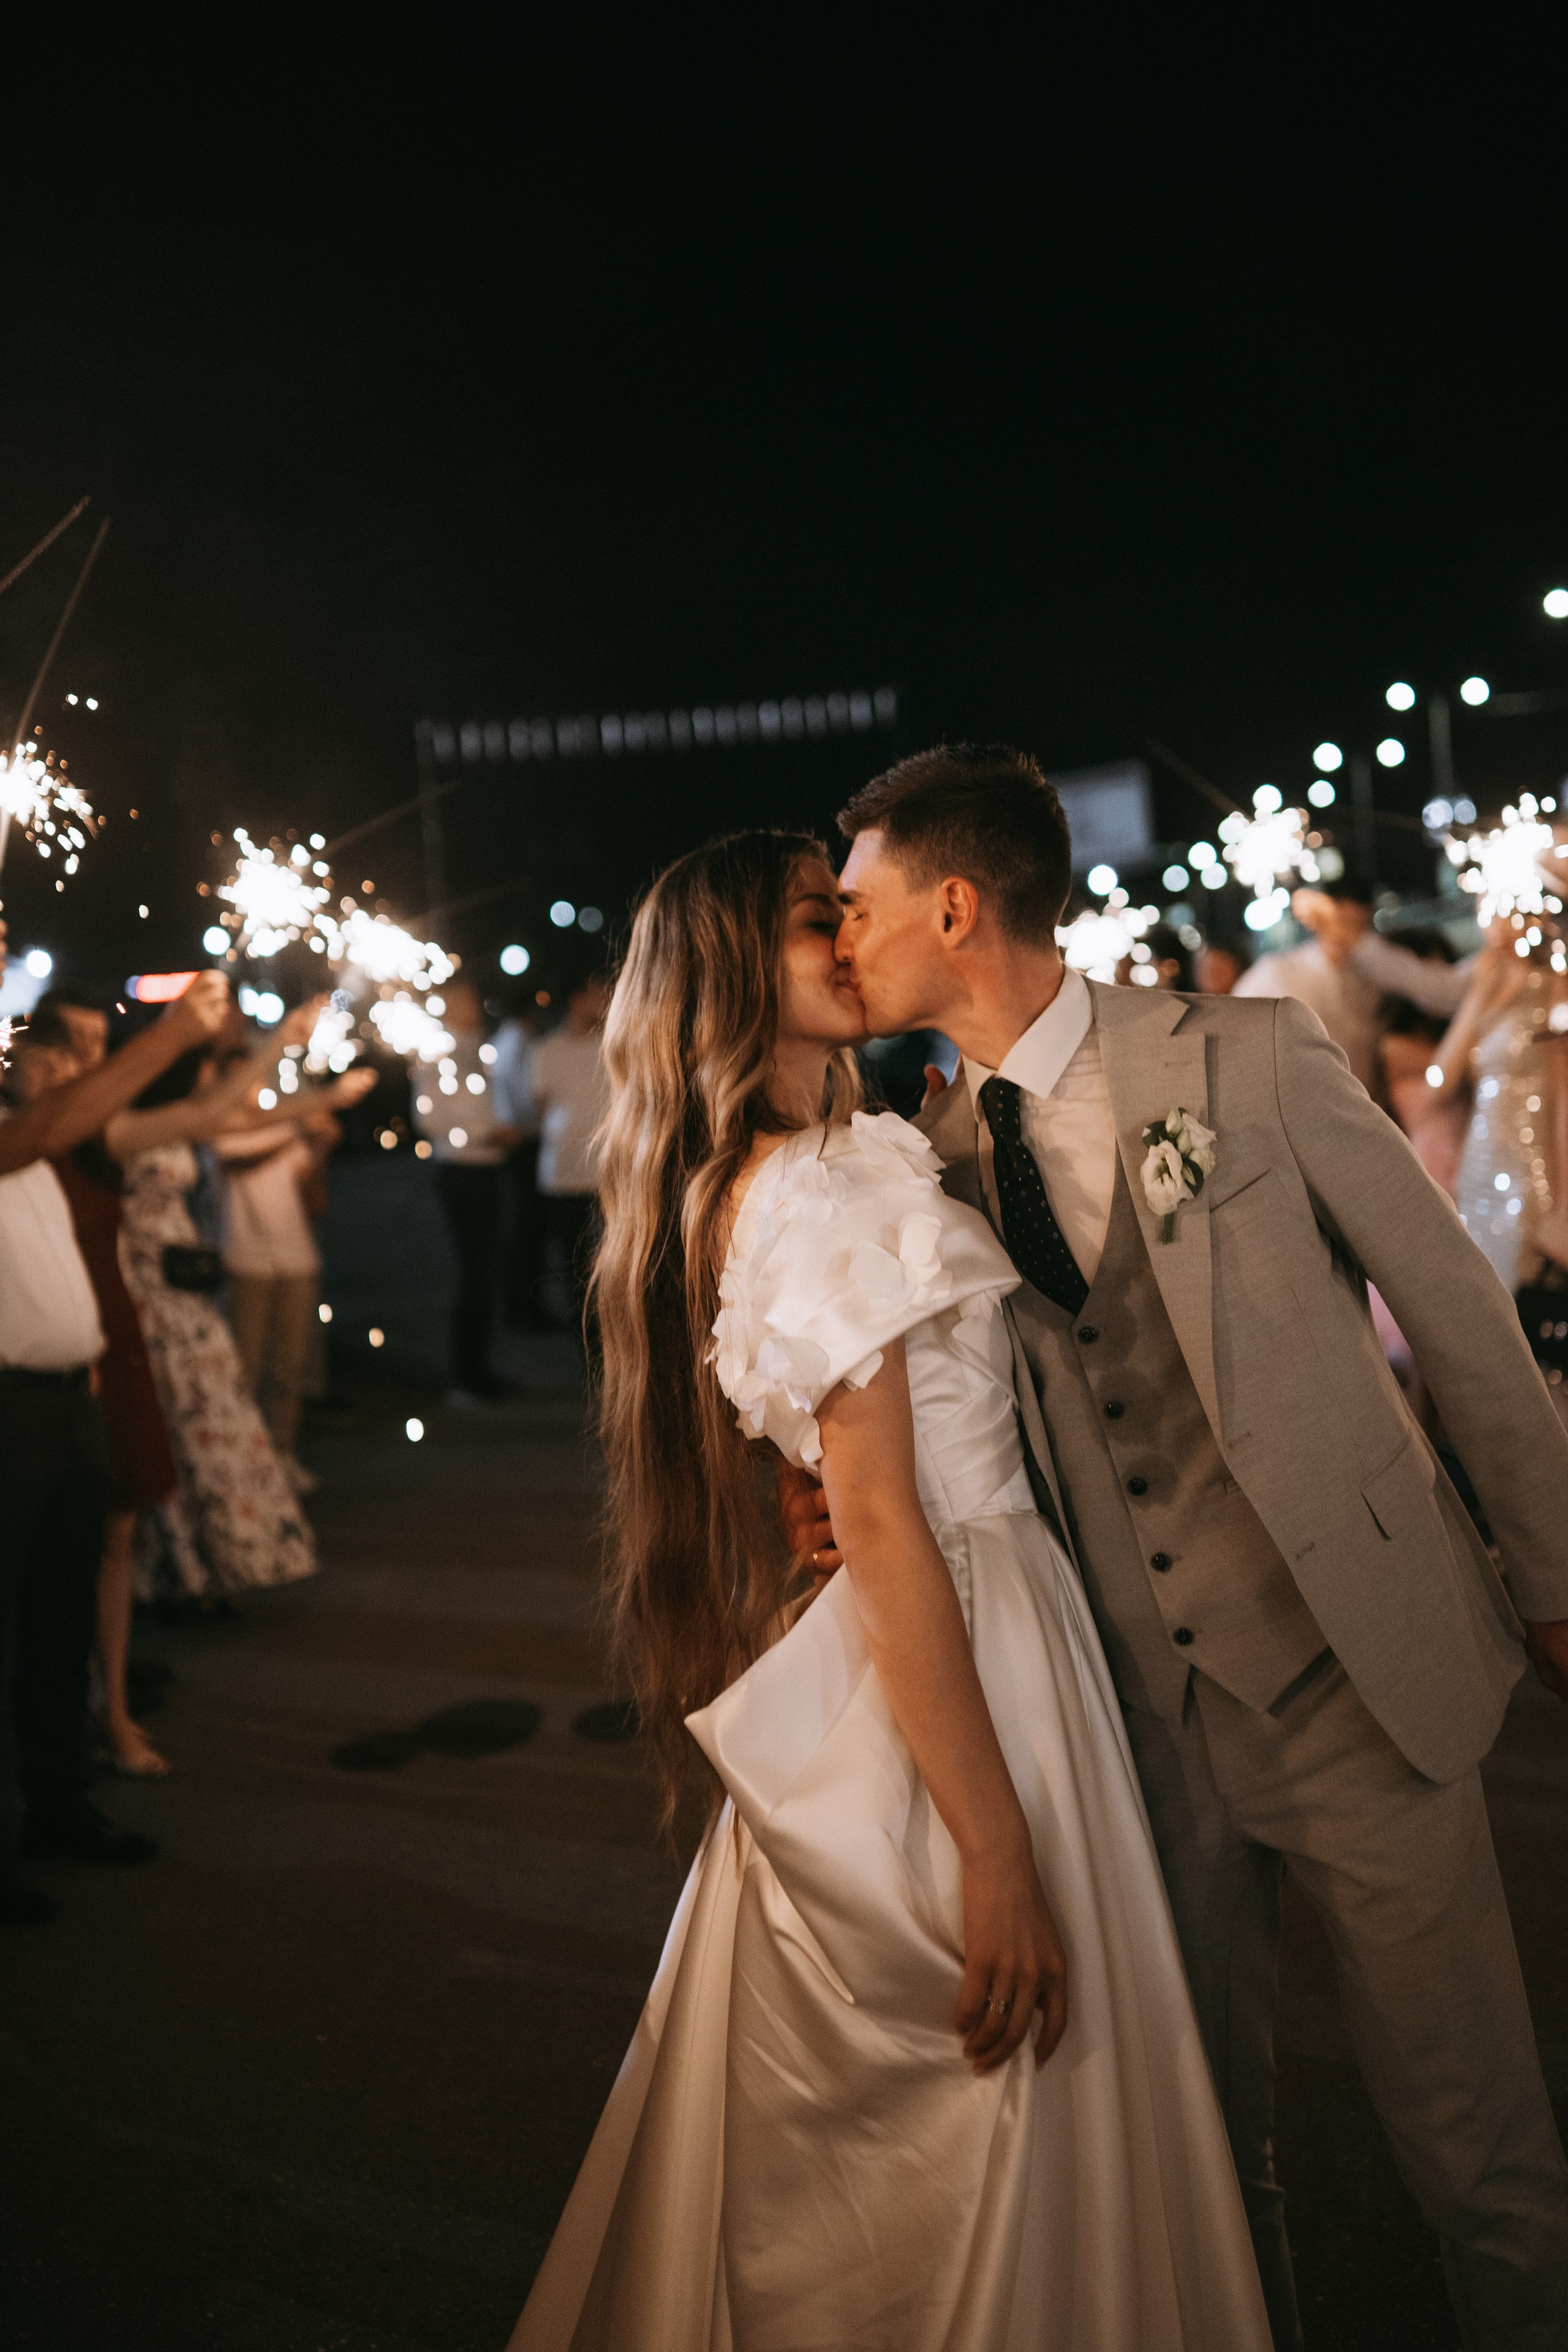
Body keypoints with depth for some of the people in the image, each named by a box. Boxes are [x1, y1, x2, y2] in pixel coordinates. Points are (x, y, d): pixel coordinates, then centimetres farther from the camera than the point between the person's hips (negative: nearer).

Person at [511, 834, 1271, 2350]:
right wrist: (999, 1854, -21)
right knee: (987, 2158, 7)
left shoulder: (736, 1190, 10)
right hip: (953, 1669, -10)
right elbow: (882, 1528, -23)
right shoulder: (824, 1197, -19)